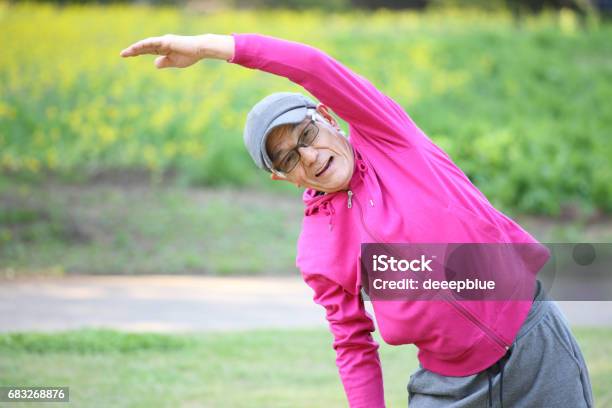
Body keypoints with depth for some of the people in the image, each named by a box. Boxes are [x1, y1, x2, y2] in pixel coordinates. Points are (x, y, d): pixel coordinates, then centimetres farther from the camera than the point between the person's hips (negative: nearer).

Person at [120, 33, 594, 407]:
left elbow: (316, 68, -18)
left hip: (536, 345, -2)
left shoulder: (385, 136, -3)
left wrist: (210, 45, -21)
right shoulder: (316, 251, 1)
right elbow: (354, 347, 6)